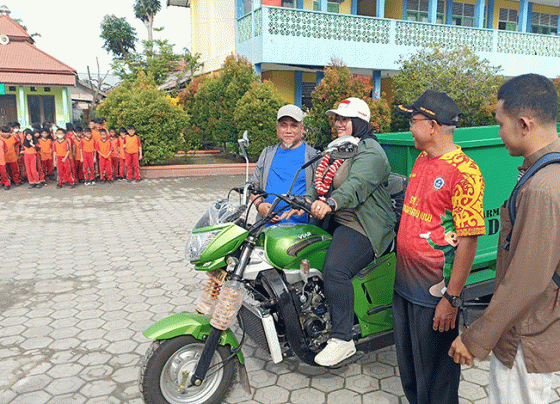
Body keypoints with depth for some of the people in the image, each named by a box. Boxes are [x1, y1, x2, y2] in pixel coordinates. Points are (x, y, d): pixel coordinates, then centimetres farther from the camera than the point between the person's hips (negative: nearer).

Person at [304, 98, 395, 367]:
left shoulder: (370, 152, -11)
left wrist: (330, 203, -48)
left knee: (335, 271, -27)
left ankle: (342, 339, -16)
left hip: (362, 228, -10)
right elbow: (322, 184, 16)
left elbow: (357, 185, -31)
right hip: (335, 222, 10)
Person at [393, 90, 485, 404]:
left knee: (435, 374, 11)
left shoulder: (464, 172, -20)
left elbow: (468, 240, -21)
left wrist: (451, 298, -21)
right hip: (405, 283, 8)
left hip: (435, 292, -8)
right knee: (408, 365, 24)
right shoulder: (422, 159, 8)